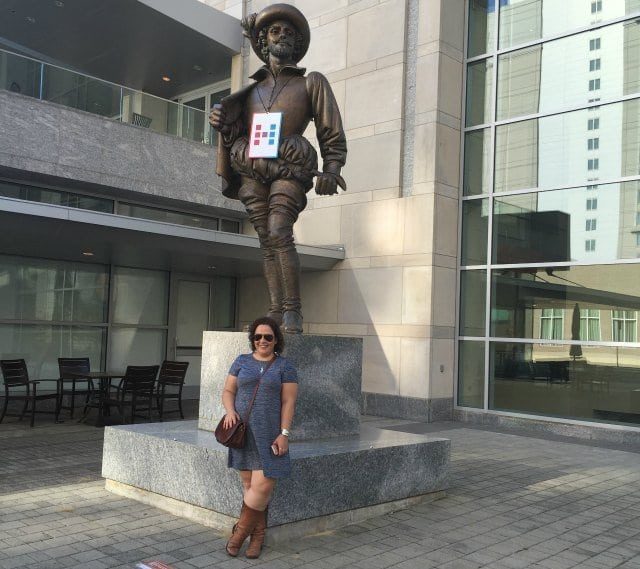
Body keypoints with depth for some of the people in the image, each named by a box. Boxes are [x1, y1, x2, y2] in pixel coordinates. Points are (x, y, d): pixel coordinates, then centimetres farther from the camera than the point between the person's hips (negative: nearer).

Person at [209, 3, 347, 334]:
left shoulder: (311, 84, 14)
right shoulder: (252, 90, 24)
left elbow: (332, 135, 8)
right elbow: (236, 133, 24)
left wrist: (330, 171, -6)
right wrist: (222, 123, 2)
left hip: (288, 168, -4)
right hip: (252, 170, 4)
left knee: (279, 233, -22)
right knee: (267, 242, -1)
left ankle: (292, 310, -20)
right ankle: (276, 310, 0)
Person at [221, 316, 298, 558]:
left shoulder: (285, 366, 1)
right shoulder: (242, 361, 9)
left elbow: (289, 402, -2)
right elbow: (228, 391, 10)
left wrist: (284, 434, -9)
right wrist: (230, 410, -10)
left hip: (269, 435, -2)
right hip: (243, 433, 2)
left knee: (262, 486, -8)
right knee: (249, 484, 5)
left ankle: (240, 532, 10)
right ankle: (258, 535, 17)